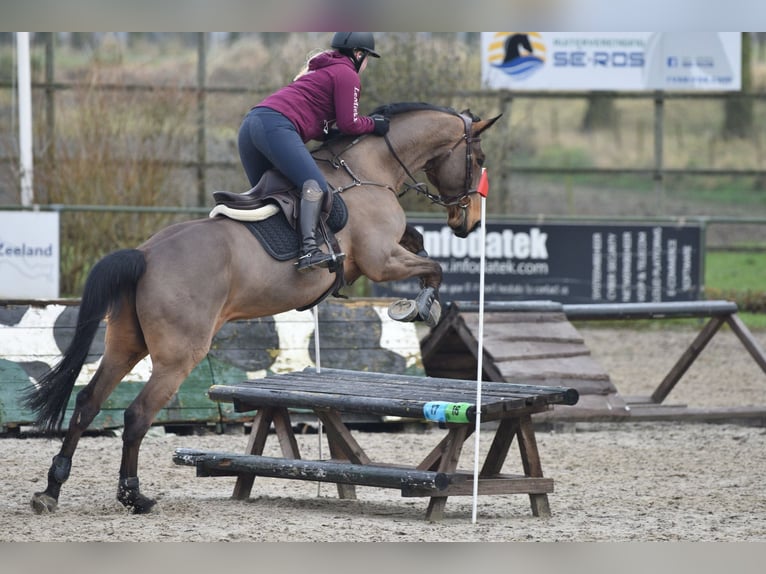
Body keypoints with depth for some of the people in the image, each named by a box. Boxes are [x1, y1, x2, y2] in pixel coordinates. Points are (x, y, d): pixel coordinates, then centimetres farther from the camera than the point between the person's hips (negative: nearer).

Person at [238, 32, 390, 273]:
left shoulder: (320, 70, 35)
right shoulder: (347, 75, 6)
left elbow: (316, 126, 29)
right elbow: (349, 124, 1)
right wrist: (373, 124, 17)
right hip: (276, 125, -10)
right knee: (315, 186, -23)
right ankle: (309, 250, -42)